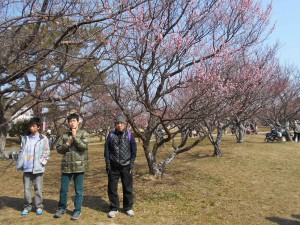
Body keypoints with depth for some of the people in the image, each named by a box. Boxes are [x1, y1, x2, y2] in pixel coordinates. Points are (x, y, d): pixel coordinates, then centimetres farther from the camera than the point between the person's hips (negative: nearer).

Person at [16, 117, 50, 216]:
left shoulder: (43, 139, -4)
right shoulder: (25, 138, 7)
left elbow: (46, 152, -1)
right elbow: (21, 152, 11)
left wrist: (42, 162, -10)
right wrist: (20, 164, 4)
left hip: (38, 168, -3)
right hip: (27, 168, 3)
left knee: (38, 188, 6)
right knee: (27, 188, 9)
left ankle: (39, 206, 18)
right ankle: (27, 206, 23)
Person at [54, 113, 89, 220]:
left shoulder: (83, 133, -2)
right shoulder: (64, 135, 7)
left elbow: (83, 146, -15)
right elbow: (58, 148, 6)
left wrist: (75, 136, -13)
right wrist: (67, 144, -10)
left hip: (79, 165, -3)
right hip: (66, 166, 3)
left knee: (79, 190, 7)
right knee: (63, 189, 13)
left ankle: (77, 210, 22)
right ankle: (62, 208, 34)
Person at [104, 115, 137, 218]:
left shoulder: (129, 135, 0)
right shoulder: (111, 135, 1)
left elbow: (134, 150, 4)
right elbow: (107, 150, 4)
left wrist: (131, 164, -2)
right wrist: (108, 164, -2)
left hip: (126, 167, 0)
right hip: (113, 167, 1)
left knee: (128, 188, 7)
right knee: (112, 188, 6)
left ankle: (128, 207, 24)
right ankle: (114, 208, 23)